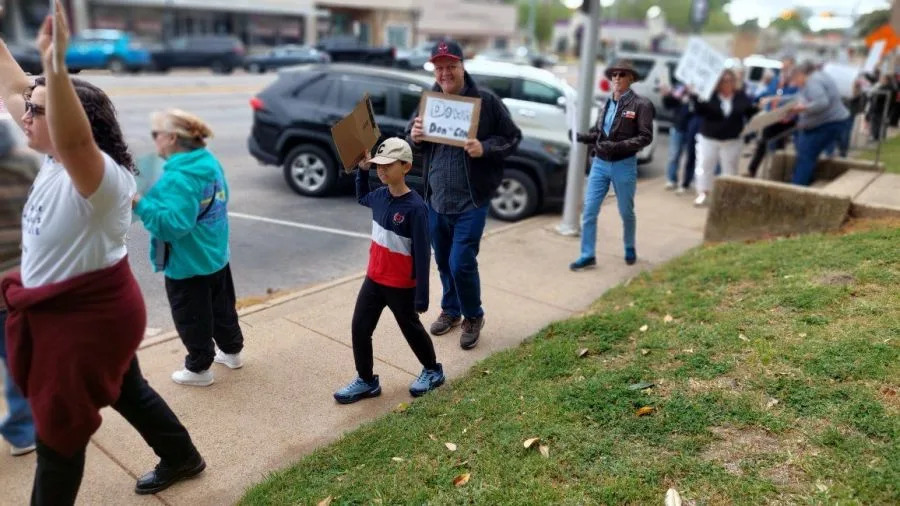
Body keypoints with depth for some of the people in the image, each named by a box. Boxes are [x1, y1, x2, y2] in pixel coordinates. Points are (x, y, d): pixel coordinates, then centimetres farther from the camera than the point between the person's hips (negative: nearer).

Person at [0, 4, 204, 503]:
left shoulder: (98, 175, -26)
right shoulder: (55, 161, 1)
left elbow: (73, 138, -49)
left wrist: (56, 66, -60)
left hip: (90, 314, -10)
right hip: (62, 309, 10)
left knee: (59, 431, 8)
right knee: (127, 391, 25)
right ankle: (182, 457, 46)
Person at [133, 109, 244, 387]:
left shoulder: (178, 179, -27)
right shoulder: (210, 163, 2)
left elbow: (174, 223, -31)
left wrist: (141, 204, -30)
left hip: (187, 263, -9)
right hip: (215, 254, 9)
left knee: (191, 318, 8)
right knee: (221, 307, 23)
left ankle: (198, 369, 23)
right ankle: (231, 351, 40)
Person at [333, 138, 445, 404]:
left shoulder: (415, 207, -23)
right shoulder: (380, 196, -2)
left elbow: (422, 255, -21)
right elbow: (362, 197, 25)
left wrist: (422, 297, -19)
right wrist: (363, 169, 9)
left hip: (402, 286, -6)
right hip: (373, 279, 6)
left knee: (411, 329, 14)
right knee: (359, 328, 9)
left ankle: (433, 370, 39)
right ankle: (366, 381, 27)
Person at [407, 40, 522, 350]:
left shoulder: (486, 101, -9)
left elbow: (513, 138, -5)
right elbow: (414, 141, 13)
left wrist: (485, 148, -23)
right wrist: (414, 137, -11)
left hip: (471, 201, -5)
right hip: (435, 200, 5)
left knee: (461, 263, -6)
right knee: (443, 262, 16)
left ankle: (473, 317, 19)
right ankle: (450, 310, 39)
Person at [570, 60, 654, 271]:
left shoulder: (641, 104, -8)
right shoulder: (607, 103, 8)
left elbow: (645, 137, -13)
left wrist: (617, 146, -22)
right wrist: (583, 137, -6)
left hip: (624, 165, -4)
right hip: (599, 163, 4)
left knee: (626, 212, 12)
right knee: (589, 210, 0)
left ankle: (630, 249, 36)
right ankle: (588, 255, 9)